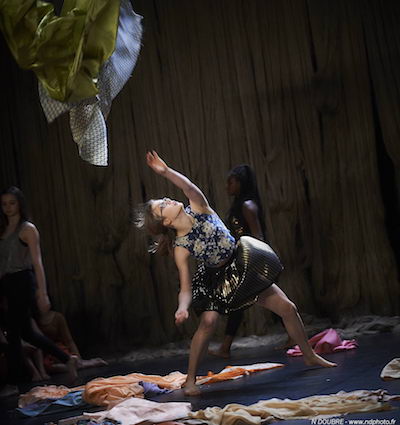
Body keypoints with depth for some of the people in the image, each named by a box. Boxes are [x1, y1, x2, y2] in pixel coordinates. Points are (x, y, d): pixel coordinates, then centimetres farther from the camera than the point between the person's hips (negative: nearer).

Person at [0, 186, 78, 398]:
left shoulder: (27, 229, -6)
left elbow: (37, 262, -12)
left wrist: (42, 293, -18)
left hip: (22, 283, -8)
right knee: (26, 331, 13)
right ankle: (67, 359, 24)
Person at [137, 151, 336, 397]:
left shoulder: (198, 209, -14)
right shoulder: (180, 248, -20)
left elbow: (189, 188, -36)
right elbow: (186, 289, -23)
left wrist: (166, 172, -46)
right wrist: (182, 309, -42)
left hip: (244, 264, 3)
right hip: (216, 279, -3)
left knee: (288, 308, 5)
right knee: (208, 321, -27)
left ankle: (310, 356, 25)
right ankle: (190, 380, -14)